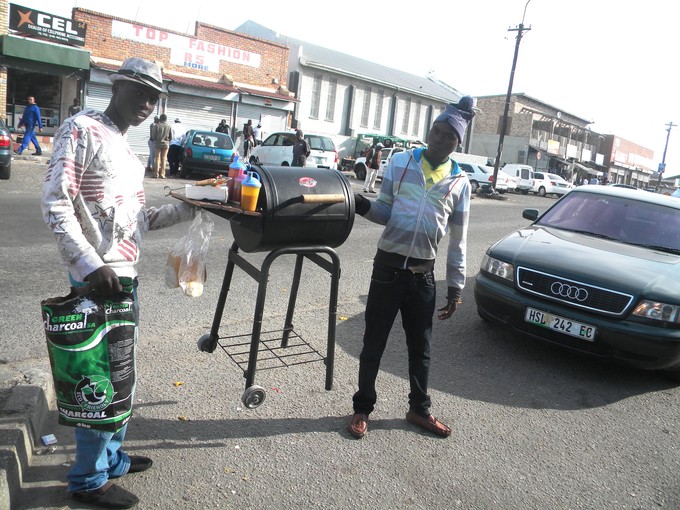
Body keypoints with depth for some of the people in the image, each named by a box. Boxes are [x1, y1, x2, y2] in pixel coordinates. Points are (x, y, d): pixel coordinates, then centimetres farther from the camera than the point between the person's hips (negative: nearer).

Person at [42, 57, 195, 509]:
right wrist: (92, 264, -23)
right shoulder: (82, 129, -8)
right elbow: (55, 204, -15)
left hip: (126, 272, 9)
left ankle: (112, 456, 34)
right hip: (98, 275, -9)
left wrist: (187, 209, 6)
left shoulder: (125, 147, 17)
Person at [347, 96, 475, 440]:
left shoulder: (460, 183, 2)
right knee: (373, 344, 7)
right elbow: (386, 213, 5)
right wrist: (365, 207, -17)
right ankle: (362, 408, 25)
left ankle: (419, 409, 34)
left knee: (420, 347, 15)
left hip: (423, 274, 2)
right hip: (387, 267, -1)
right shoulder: (400, 162, 0)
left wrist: (455, 288, 6)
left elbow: (458, 241, 6)